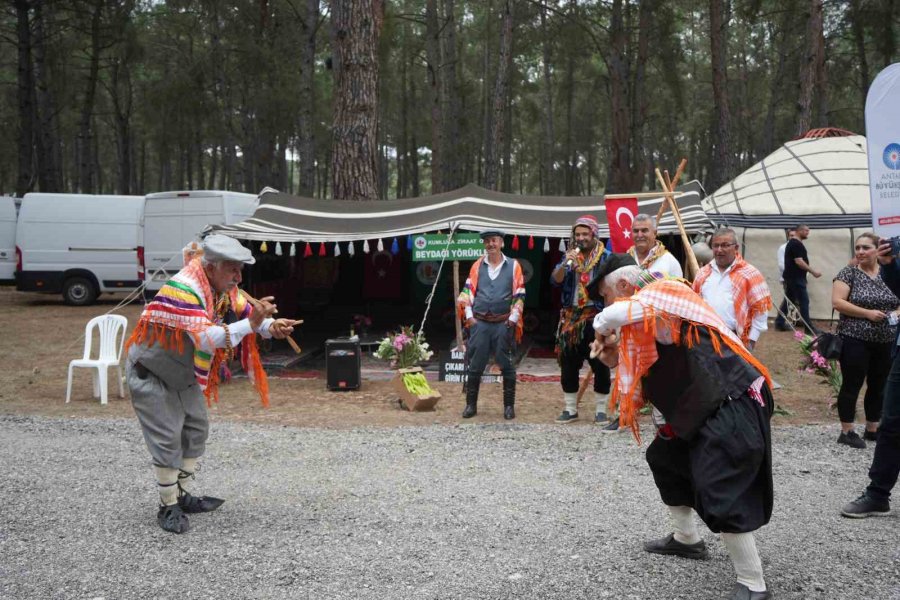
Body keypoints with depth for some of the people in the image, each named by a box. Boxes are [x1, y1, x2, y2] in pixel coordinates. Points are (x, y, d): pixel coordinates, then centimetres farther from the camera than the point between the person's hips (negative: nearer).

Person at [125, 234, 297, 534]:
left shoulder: (222, 286, -8)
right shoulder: (183, 290, -34)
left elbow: (246, 310, -4)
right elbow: (204, 338, -44)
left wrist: (271, 326, -27)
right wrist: (250, 324, -51)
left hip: (184, 374, 9)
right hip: (150, 374, -9)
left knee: (196, 430, 12)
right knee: (167, 439, -8)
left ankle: (183, 497, 24)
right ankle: (168, 507, 5)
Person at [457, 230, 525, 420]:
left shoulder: (513, 265, 4)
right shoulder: (477, 265, 9)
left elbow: (519, 295, 3)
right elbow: (468, 291, 8)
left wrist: (513, 318, -5)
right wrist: (469, 315, -1)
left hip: (504, 324, -1)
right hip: (479, 323, 2)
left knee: (507, 365, 2)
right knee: (474, 365, 3)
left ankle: (509, 406, 12)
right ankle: (471, 404, 13)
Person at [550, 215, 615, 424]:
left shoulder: (605, 257, -2)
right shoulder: (570, 256, 10)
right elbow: (555, 280, -2)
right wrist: (565, 264, -18)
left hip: (596, 318, -4)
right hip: (571, 317, 4)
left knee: (601, 365, -1)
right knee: (568, 364, 7)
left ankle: (601, 410, 9)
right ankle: (570, 409, 17)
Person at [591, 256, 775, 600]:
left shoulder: (660, 294, -13)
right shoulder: (647, 315, 17)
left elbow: (610, 317, -31)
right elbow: (650, 370, 19)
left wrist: (601, 329, -9)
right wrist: (618, 354, 3)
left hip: (734, 407, -11)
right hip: (707, 408, 11)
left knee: (720, 493, -15)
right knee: (665, 458, 22)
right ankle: (687, 539, 38)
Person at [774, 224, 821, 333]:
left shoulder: (791, 243, 17)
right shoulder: (797, 244, -16)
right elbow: (799, 262, -22)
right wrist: (813, 272, -18)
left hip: (791, 277, 10)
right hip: (796, 278, -10)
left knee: (788, 300, 13)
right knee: (804, 301, -7)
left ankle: (780, 323, 15)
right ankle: (808, 327, -6)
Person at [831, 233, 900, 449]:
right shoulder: (849, 273, -5)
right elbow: (837, 302, -13)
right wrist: (867, 313, -19)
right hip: (856, 340, -5)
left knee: (878, 387, 13)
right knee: (852, 386, 0)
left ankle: (872, 429, 26)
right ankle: (847, 432, 8)